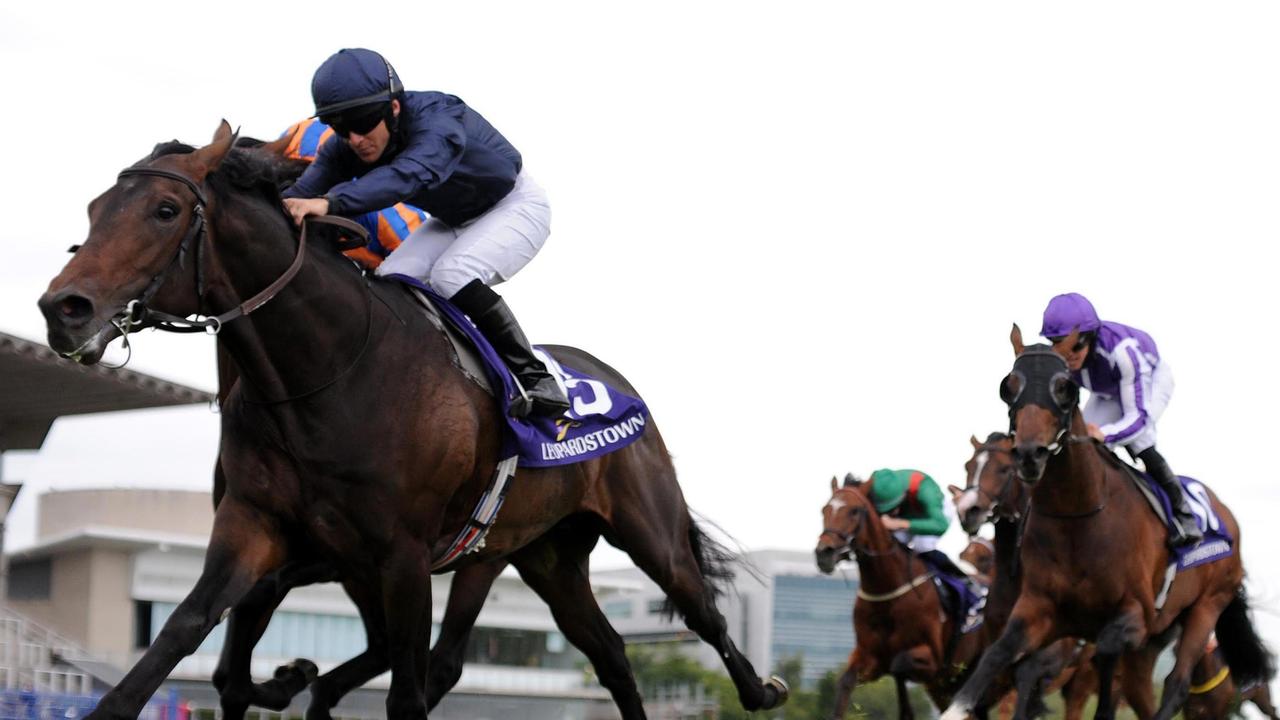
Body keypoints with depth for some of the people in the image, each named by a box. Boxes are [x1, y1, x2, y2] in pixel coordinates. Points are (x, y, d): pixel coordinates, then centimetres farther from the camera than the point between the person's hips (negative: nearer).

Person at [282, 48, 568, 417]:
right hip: (453, 220, 7)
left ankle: (536, 381, -23)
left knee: (451, 275, -30)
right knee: (391, 278, -13)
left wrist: (330, 202, -74)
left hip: (515, 207, -7)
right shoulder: (346, 149, -18)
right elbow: (301, 193, -31)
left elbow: (408, 175, -59)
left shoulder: (437, 120, -39)